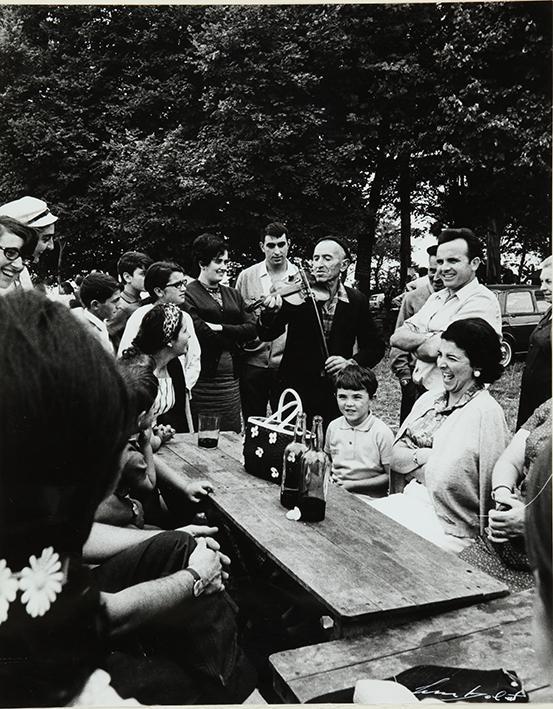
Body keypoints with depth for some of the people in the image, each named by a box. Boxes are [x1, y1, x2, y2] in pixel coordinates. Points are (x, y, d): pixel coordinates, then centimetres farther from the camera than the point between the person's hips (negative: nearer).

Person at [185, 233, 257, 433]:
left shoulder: (233, 295, 17)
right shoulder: (188, 295, -3)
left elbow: (252, 329, 5)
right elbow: (201, 333, -14)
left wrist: (220, 328, -8)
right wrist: (234, 336, -5)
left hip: (231, 378, 6)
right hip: (202, 380, -5)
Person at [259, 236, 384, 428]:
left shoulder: (356, 301, 2)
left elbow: (374, 346, 6)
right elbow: (267, 335, -9)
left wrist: (352, 362, -13)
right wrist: (269, 314, -30)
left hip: (336, 394, 1)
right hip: (296, 390, -1)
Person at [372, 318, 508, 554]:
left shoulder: (486, 413, -13)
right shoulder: (429, 399, 10)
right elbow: (394, 457, 6)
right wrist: (425, 457, -10)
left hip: (449, 529, -7)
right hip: (409, 500, 7)